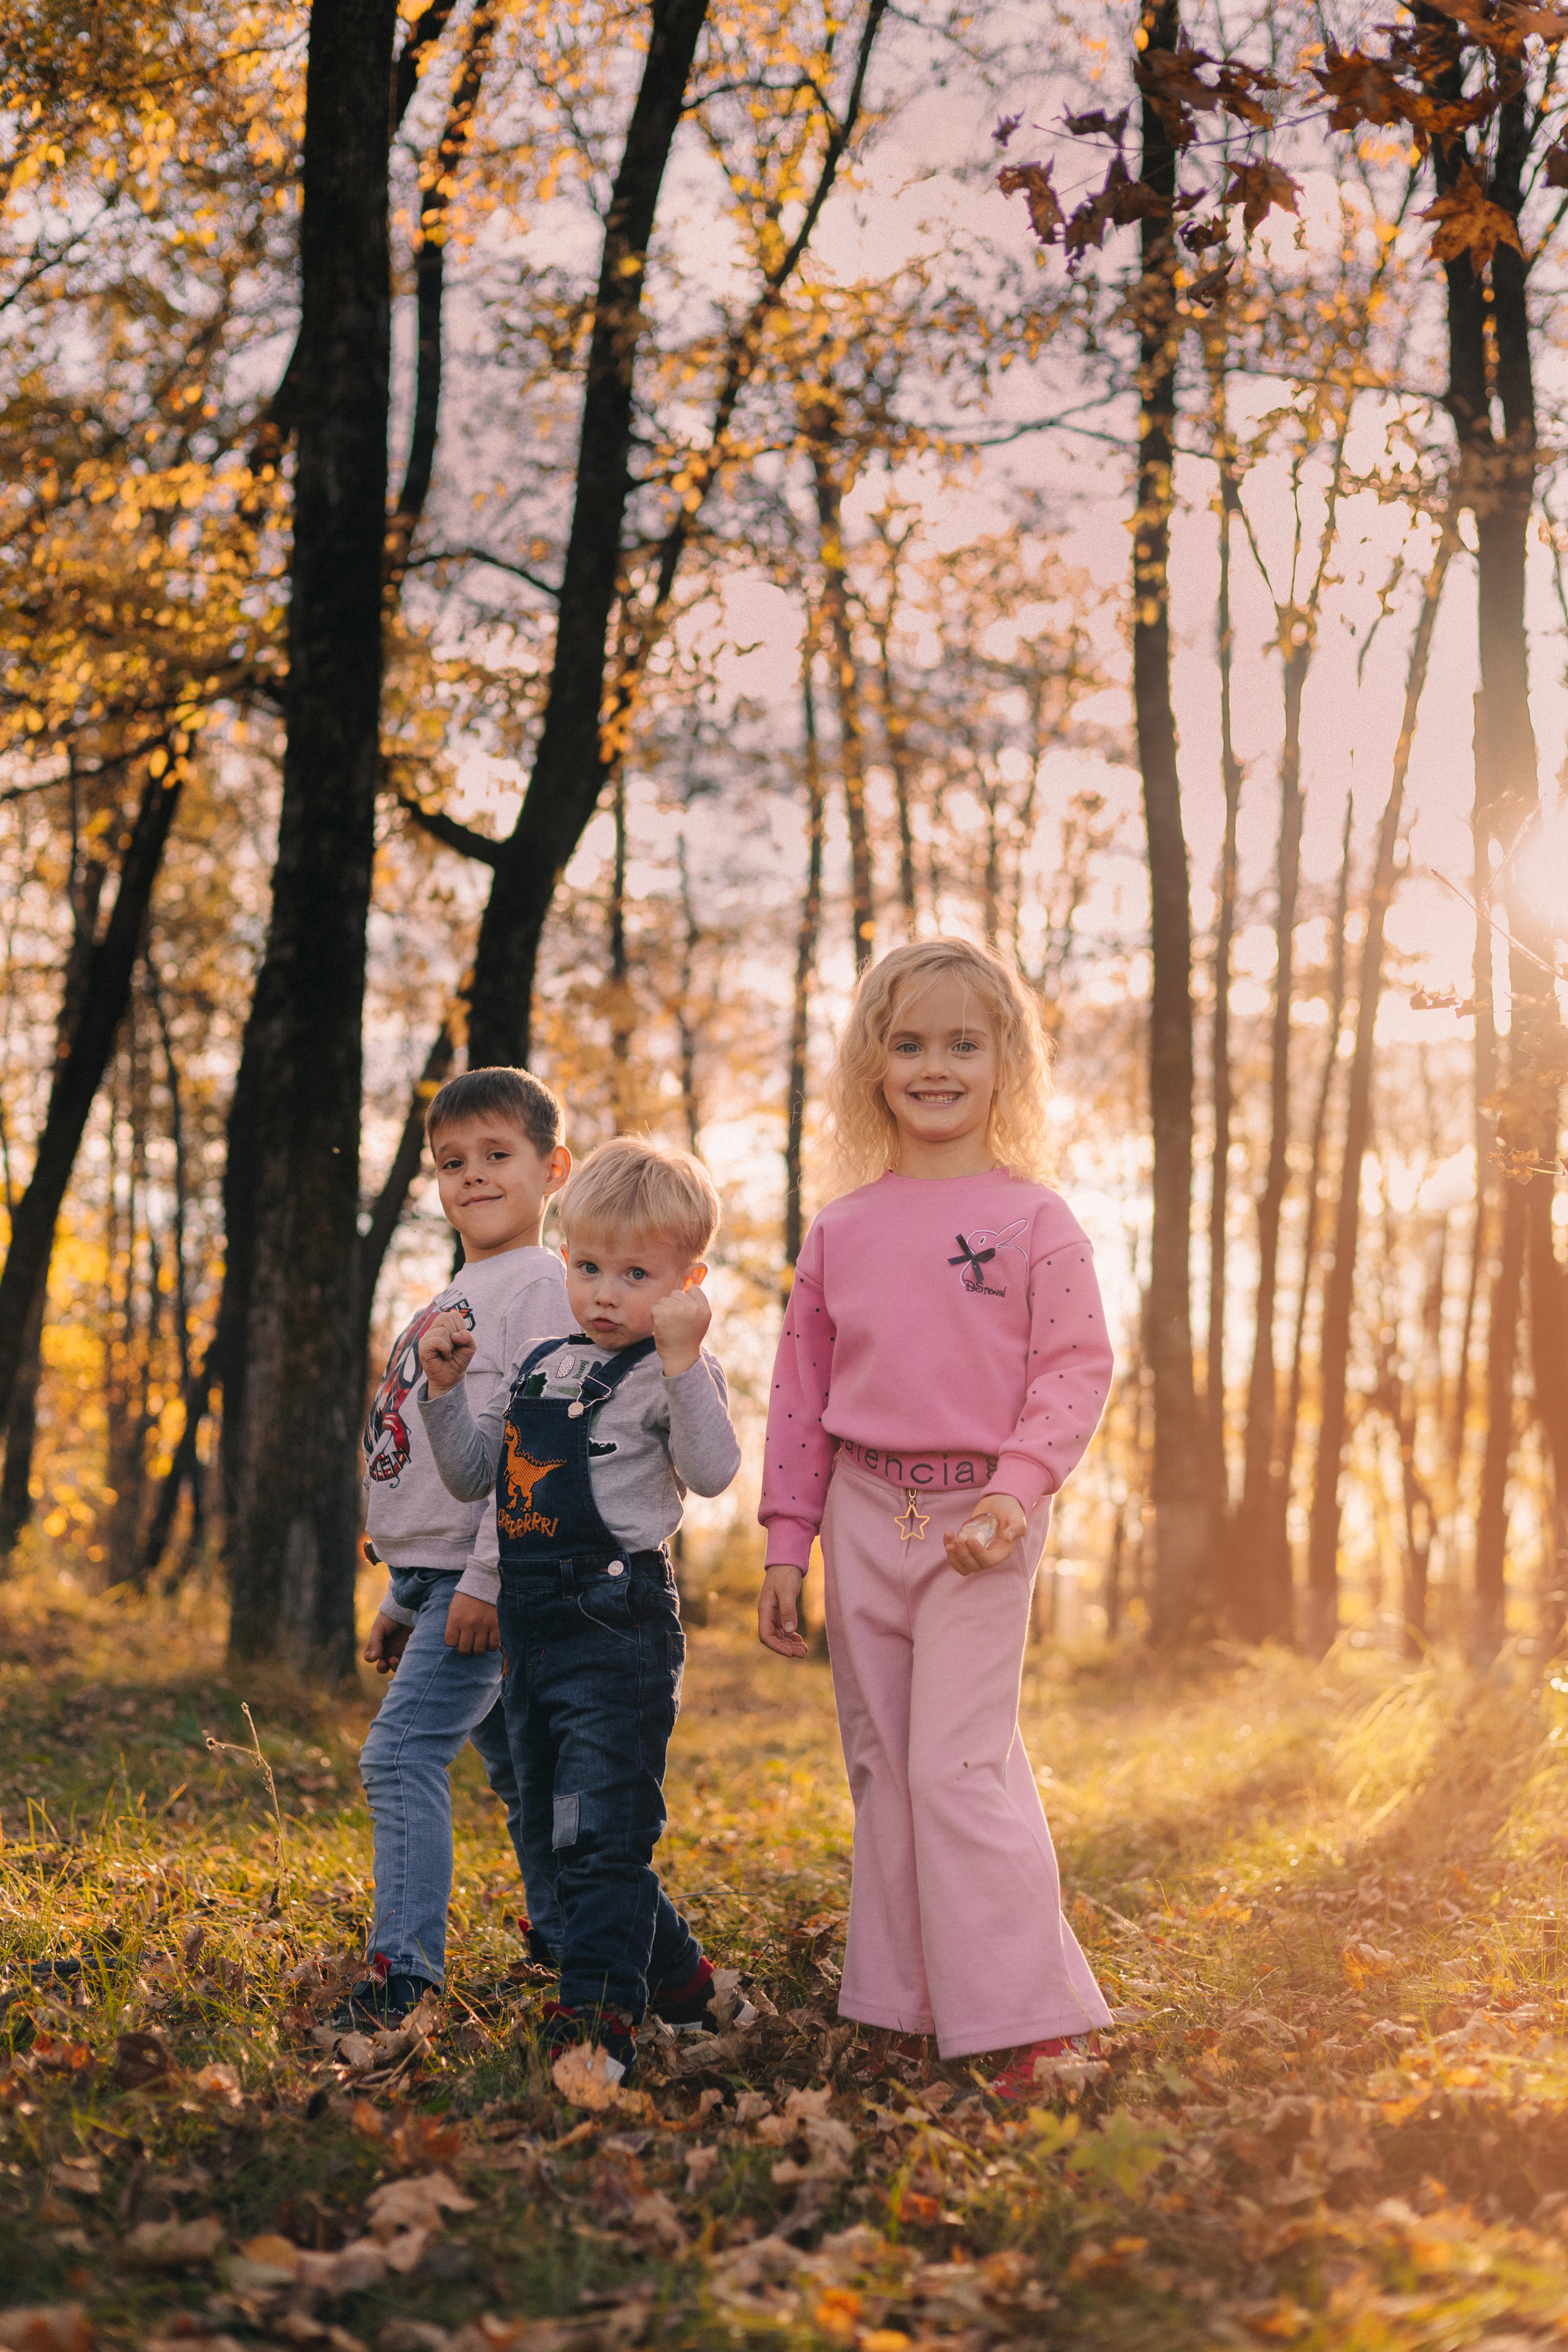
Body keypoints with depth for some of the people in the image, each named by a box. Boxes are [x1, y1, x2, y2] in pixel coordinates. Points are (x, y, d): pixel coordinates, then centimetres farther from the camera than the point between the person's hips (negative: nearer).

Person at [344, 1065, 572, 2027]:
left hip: (489, 1577, -9)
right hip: (438, 1575, 9)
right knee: (517, 1770, 15)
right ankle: (563, 1946, 24)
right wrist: (401, 1601, 24)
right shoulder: (452, 1301, 20)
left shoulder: (543, 1282, -8)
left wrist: (488, 1576, -23)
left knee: (403, 1752, -16)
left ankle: (404, 1973, -16)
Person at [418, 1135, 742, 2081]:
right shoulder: (540, 1367, 15)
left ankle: (600, 2016, -7)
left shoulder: (673, 1373, -7)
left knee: (602, 1834, -11)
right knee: (556, 1834, 17)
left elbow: (712, 1472, -24)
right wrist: (447, 1388, 5)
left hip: (619, 1621, -9)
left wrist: (681, 1361, -32)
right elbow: (474, 1474, 18)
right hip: (533, 1624, 9)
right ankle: (681, 1977, 32)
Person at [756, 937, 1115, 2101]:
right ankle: (900, 2003, 18)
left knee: (958, 1763, -11)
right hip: (865, 1517, 4)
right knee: (882, 1767, 8)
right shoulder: (841, 1230, 9)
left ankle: (1022, 2016, -2)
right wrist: (787, 1546, 9)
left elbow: (1078, 1367, -6)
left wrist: (1019, 1487, -20)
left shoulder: (1036, 1219, -1)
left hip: (981, 1520, -4)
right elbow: (801, 1394, 12)